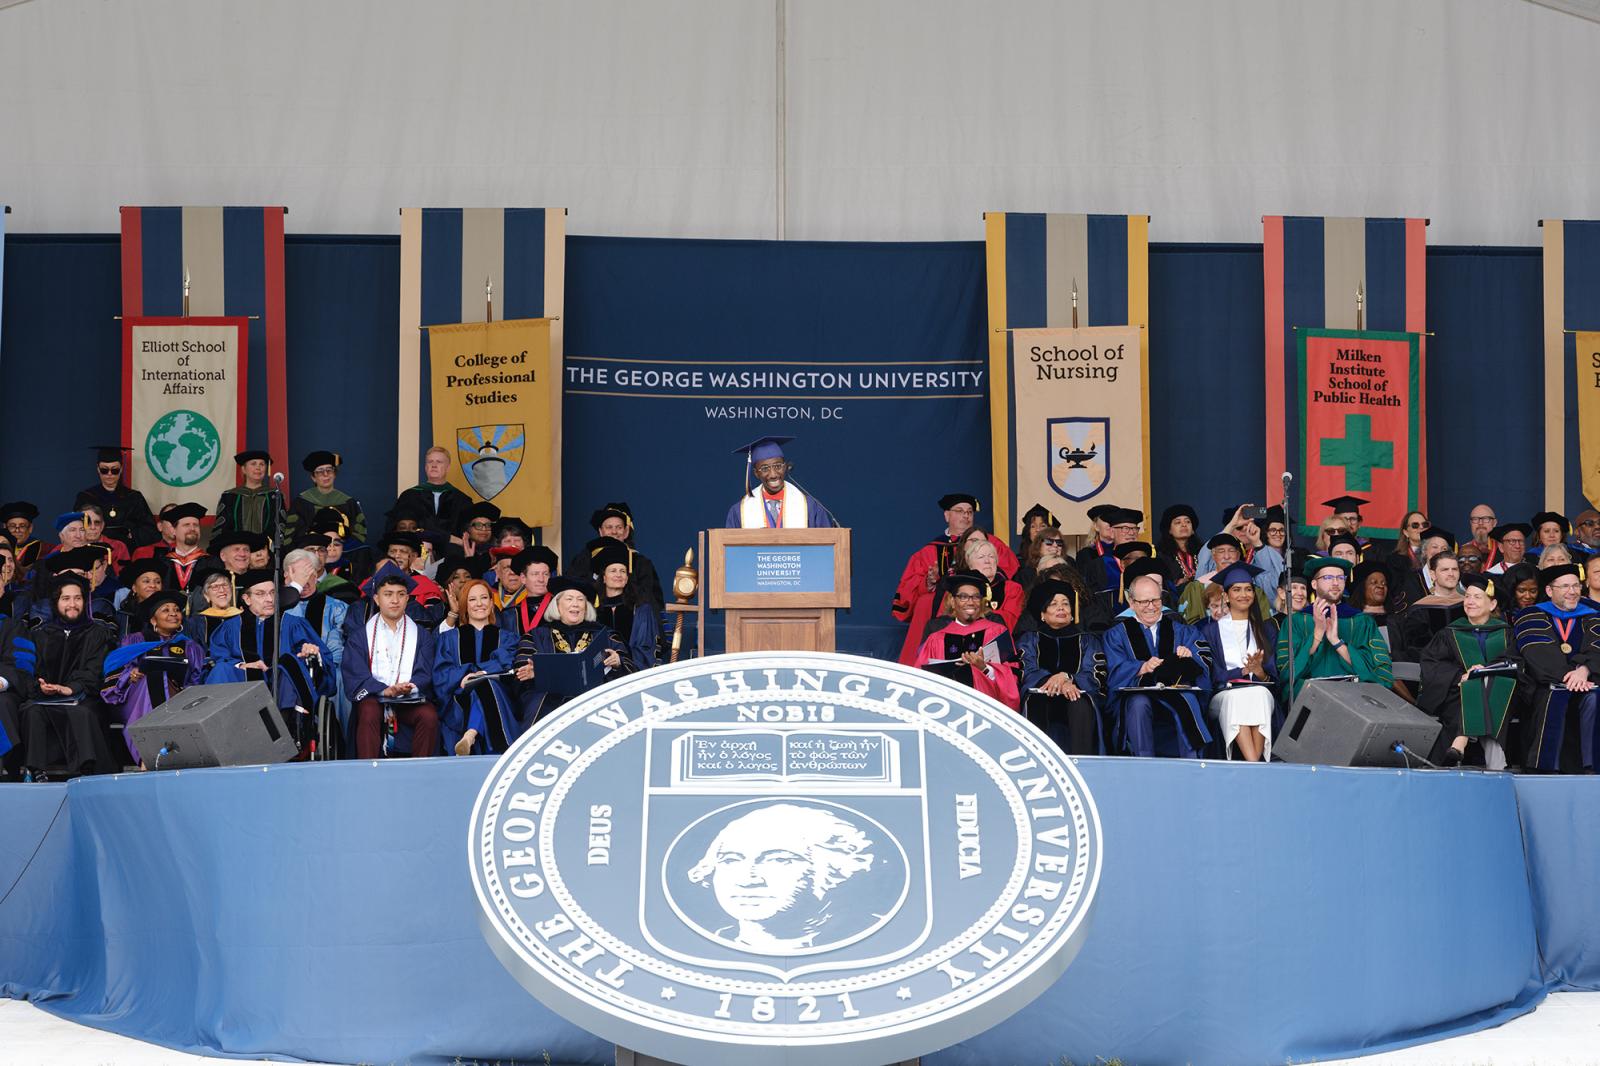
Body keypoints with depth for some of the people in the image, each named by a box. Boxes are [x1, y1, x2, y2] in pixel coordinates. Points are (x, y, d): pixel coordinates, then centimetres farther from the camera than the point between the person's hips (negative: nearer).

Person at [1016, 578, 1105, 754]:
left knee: (1081, 703, -35)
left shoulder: (1088, 640, 21)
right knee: (1035, 700, -35)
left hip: (1078, 695, 0)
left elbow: (1097, 677, 5)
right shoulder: (1029, 639, 21)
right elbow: (1027, 673, 1)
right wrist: (1060, 682, -18)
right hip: (1041, 698, 0)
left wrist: (1067, 678, -16)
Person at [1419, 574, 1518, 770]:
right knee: (1475, 690, -34)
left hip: (1498, 695, 0)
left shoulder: (1504, 633, 21)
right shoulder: (1450, 633, 19)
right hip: (1459, 692, 0)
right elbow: (1431, 665, 5)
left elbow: (1514, 662, 3)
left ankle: (1459, 745, -51)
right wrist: (1462, 676, -14)